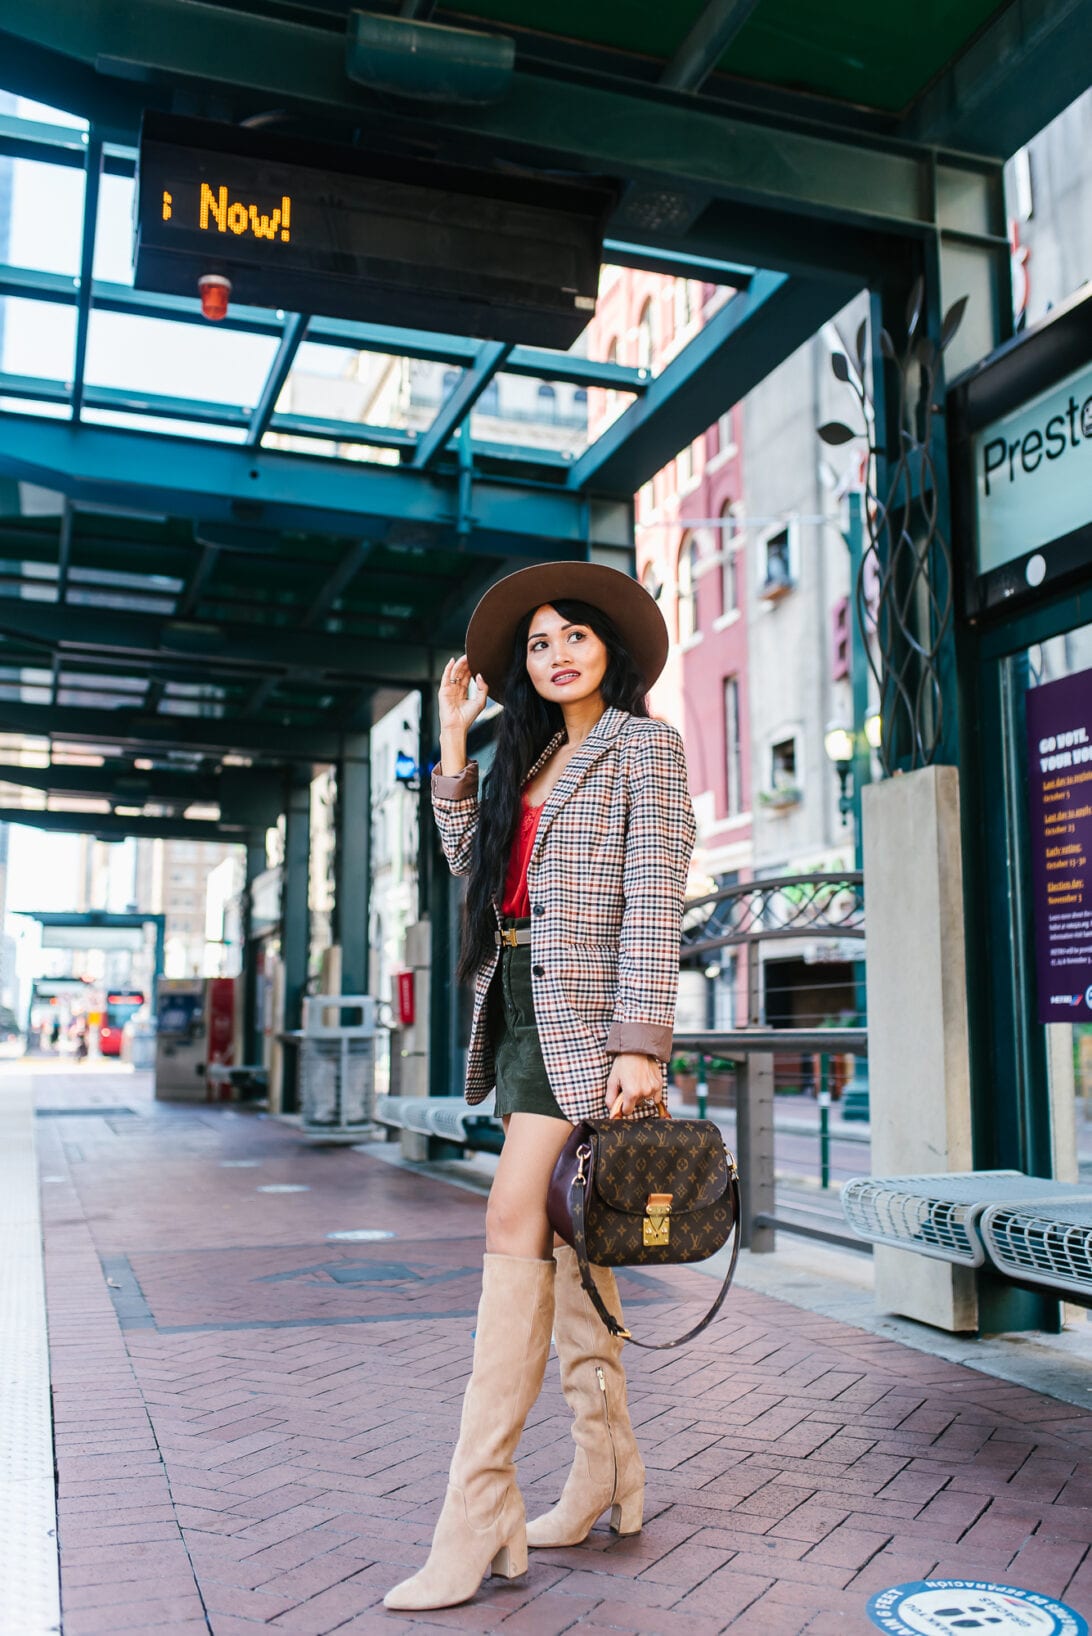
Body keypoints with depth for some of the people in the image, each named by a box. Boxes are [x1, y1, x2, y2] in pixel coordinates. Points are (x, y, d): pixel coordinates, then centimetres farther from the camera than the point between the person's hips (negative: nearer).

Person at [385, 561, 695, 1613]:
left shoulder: (644, 745, -1)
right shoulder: (530, 757, 20)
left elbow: (654, 900, -10)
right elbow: (472, 862, 15)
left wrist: (639, 1044, -19)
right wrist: (453, 739, 14)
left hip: (586, 1011, -8)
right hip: (522, 1005, 8)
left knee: (517, 1224, -13)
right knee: (561, 1230, 10)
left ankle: (479, 1518, -8)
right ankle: (607, 1476, 21)